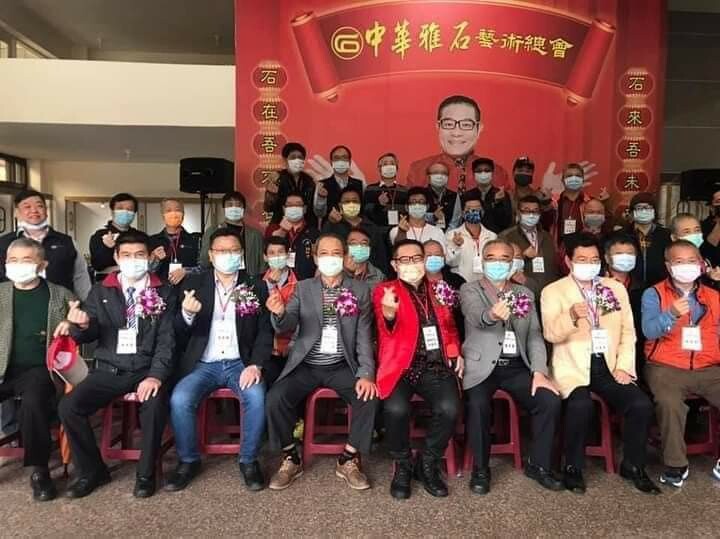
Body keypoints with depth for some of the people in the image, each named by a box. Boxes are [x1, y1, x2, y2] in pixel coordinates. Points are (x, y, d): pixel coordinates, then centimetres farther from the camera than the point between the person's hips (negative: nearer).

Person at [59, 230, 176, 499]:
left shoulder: (164, 292, 2)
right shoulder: (100, 291, 9)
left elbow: (167, 339, -5)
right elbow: (86, 337, 6)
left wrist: (157, 375, -21)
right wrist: (81, 325, -19)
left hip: (147, 370, -3)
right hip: (109, 370, 3)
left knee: (155, 404, -31)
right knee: (68, 407, -18)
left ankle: (146, 473, -7)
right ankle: (92, 470, 6)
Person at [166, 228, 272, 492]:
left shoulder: (256, 287, 5)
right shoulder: (194, 284, 5)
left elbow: (265, 331, 1)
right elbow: (179, 333, 2)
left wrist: (256, 365, -15)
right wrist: (187, 314, -22)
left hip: (240, 363, 0)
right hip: (203, 364, 1)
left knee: (256, 397, -28)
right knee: (179, 399, -25)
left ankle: (248, 460, -4)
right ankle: (188, 460, 1)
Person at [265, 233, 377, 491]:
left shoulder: (360, 290, 3)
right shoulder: (303, 288, 4)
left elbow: (364, 335, 0)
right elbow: (287, 326, -7)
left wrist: (366, 374, -14)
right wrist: (279, 313, -32)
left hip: (341, 366, 0)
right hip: (306, 365, 0)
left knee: (369, 396, -24)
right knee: (275, 398, -23)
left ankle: (349, 459, -2)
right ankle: (291, 458, 1)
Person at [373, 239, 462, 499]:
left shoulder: (438, 290, 18)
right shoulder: (384, 290, 5)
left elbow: (450, 327, 29)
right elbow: (387, 332, -10)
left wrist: (456, 352, 9)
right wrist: (389, 313, -33)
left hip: (436, 366, 3)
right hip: (401, 366, -3)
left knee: (449, 408, -25)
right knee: (396, 409, -30)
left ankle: (428, 464, 3)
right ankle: (403, 465, 0)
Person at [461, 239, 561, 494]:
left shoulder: (525, 294, 15)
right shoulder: (469, 290, 2)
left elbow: (535, 335, 9)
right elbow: (477, 315, -20)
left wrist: (539, 371, -7)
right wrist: (491, 314, -45)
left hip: (516, 366, 4)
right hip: (482, 366, -3)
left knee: (550, 400, -17)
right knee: (478, 404, -30)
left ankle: (539, 465, 6)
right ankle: (481, 468, -5)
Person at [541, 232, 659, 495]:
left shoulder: (616, 288, 12)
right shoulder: (553, 291, -1)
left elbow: (628, 331, 11)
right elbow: (551, 335, -13)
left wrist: (624, 366, -2)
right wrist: (572, 317, -33)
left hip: (609, 367, 4)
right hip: (573, 367, -4)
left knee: (641, 404, -18)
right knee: (581, 405, -31)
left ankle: (633, 465, 7)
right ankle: (573, 467, -7)